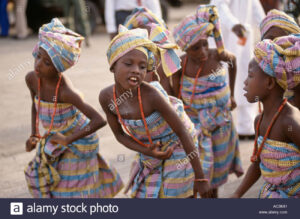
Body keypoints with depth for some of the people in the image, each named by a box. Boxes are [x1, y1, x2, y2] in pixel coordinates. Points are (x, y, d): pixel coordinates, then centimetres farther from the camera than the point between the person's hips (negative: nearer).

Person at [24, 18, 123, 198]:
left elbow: (99, 121, -38)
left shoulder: (65, 91, -34)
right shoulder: (32, 79, -14)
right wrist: (34, 135, 1)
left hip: (77, 142, -7)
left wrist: (68, 139, -33)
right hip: (53, 140, 7)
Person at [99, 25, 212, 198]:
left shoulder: (151, 95, -32)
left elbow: (182, 131, -24)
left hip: (177, 148, -5)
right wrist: (146, 151, -20)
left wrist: (200, 177, -21)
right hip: (150, 153, 5)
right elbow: (119, 134, -2)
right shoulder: (106, 97, -17)